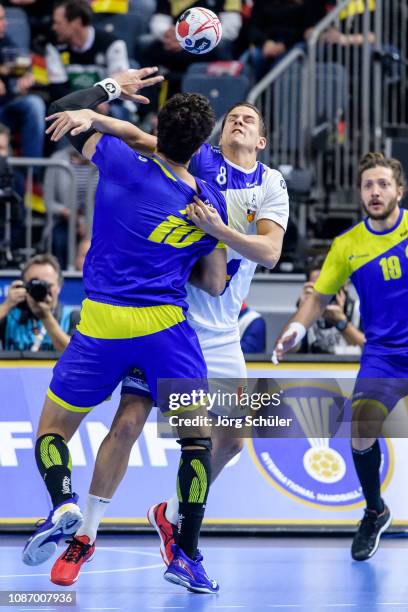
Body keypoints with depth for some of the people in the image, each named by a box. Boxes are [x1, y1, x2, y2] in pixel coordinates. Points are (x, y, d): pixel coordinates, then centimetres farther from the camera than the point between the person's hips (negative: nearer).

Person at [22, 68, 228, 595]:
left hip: (100, 324, -1)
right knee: (197, 436, 15)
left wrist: (112, 87, 22)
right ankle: (187, 557, 8)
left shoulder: (122, 163, -5)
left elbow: (61, 113, 9)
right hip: (165, 327, 1)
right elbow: (213, 284, 13)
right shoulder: (211, 205, 4)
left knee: (51, 429, 14)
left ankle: (62, 504, -16)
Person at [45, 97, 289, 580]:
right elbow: (139, 138, -9)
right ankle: (86, 535, 2)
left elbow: (270, 252, -11)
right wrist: (92, 116, -26)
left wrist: (218, 229, -25)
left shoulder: (272, 185, 3)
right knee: (128, 421, -10)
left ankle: (171, 515, 27)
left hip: (218, 332, 3)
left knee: (231, 436, 4)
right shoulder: (199, 157, 0)